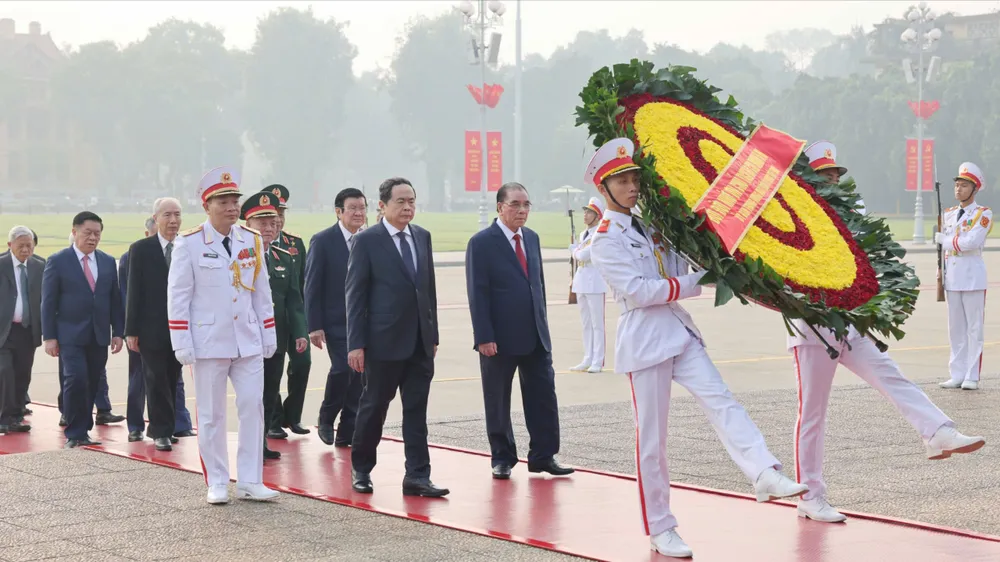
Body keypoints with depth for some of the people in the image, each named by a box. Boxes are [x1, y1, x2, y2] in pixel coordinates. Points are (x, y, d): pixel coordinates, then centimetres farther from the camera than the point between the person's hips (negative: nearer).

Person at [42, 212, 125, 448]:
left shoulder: (108, 262, 11)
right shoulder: (58, 261, -1)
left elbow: (115, 299, 13)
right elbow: (48, 302, -3)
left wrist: (117, 332, 6)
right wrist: (49, 337, -8)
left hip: (99, 336, 4)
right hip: (71, 335, -4)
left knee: (92, 385, 5)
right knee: (76, 380, -15)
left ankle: (82, 431, 15)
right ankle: (75, 433, -7)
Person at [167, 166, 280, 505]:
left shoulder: (252, 241, 7)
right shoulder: (189, 244, -6)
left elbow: (261, 292, 12)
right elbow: (177, 296, -6)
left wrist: (269, 336, 10)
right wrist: (182, 345, -10)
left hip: (248, 343, 4)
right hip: (209, 343, -4)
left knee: (253, 408, 1)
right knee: (212, 414, 4)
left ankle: (249, 482, 8)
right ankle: (216, 484, 12)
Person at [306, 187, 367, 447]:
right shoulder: (323, 241, -5)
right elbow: (312, 286, -6)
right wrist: (314, 326, -11)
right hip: (335, 321, -4)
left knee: (359, 373, 3)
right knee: (342, 368, -17)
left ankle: (348, 432, 13)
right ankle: (326, 419, 8)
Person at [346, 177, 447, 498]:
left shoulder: (422, 237, 10)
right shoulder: (366, 241, -7)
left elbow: (429, 287, 14)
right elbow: (355, 294, -8)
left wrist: (433, 334, 11)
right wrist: (356, 344, -12)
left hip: (420, 342, 5)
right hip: (385, 340, -5)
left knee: (416, 411, 3)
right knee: (374, 406, 7)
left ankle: (417, 477, 5)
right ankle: (360, 469, 23)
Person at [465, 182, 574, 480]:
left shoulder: (531, 238, 11)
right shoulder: (482, 243, -8)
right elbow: (477, 294, -12)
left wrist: (542, 324, 14)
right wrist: (484, 337, -17)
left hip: (536, 336, 6)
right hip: (499, 339, -6)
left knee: (544, 397, 3)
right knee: (498, 402, 5)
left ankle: (543, 456, 11)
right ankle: (502, 459, 16)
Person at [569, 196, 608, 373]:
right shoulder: (583, 234, 16)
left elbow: (583, 255, -18)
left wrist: (575, 249, 0)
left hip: (595, 283, -8)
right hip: (581, 282, 9)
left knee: (597, 323, -5)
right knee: (586, 323, 11)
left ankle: (597, 362, -4)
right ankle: (588, 360, 16)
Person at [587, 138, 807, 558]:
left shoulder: (648, 225, 16)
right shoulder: (606, 239, -5)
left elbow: (676, 272, 16)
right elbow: (636, 290, -15)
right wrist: (694, 284, -13)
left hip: (679, 332, 6)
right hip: (644, 341, -6)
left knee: (721, 401, -15)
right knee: (652, 439, -1)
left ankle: (765, 475, -32)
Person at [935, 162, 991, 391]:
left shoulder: (983, 214, -5)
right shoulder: (949, 214, 13)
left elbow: (972, 241, -19)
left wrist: (945, 239, -9)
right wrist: (940, 271, 11)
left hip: (973, 275, -6)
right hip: (952, 276, 6)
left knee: (974, 328, -3)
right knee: (955, 329, 7)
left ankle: (972, 377, -1)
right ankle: (957, 375, 11)